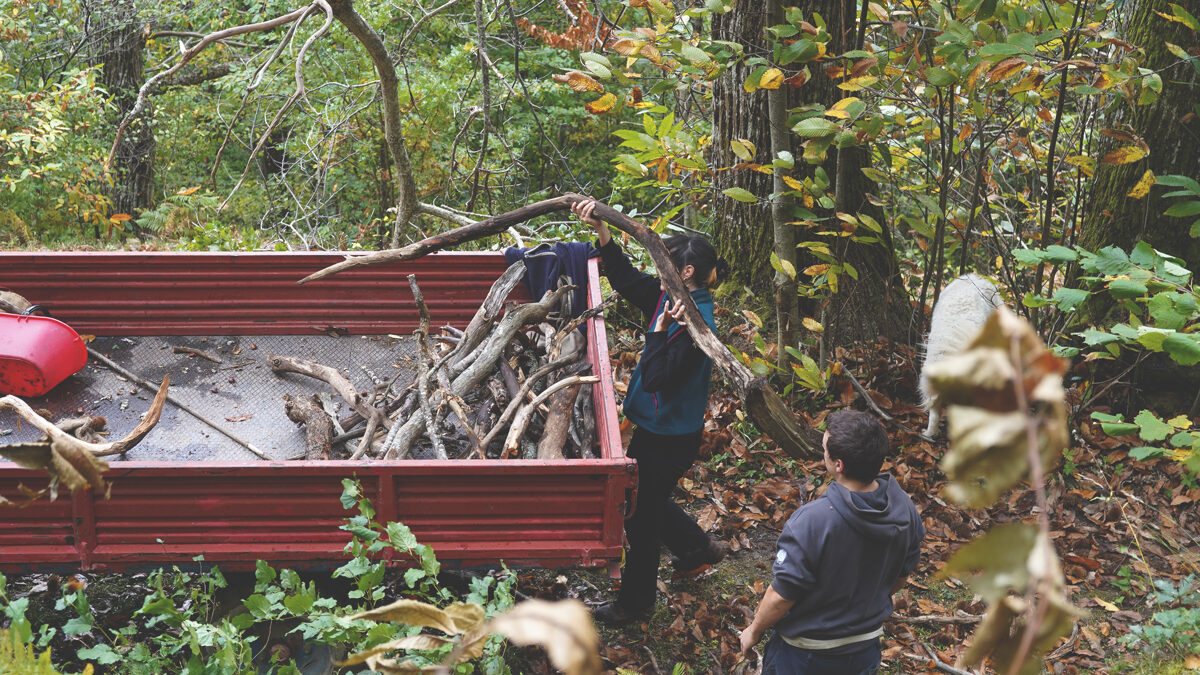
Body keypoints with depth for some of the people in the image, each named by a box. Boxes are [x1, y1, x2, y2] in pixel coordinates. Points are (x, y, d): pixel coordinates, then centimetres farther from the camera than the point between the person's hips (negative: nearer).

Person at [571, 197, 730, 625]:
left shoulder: (695, 322, -28)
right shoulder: (669, 298, -1)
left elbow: (656, 378, -30)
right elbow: (625, 277, 7)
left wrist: (660, 329, -33)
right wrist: (601, 230, -4)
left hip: (670, 436, -9)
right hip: (656, 426, 9)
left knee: (642, 511, 7)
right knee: (640, 494, 27)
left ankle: (636, 599, 27)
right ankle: (698, 547, 45)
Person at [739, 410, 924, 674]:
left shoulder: (810, 522, -34)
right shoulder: (904, 509, -16)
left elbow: (782, 596, -24)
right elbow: (902, 575, 1)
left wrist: (754, 630, -4)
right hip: (867, 648, 5)